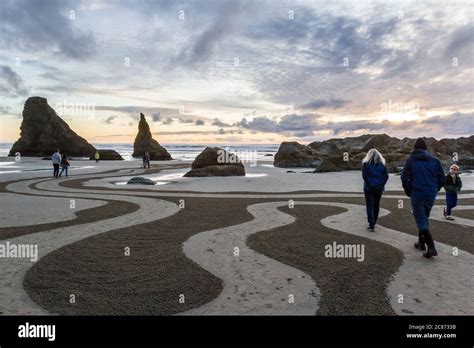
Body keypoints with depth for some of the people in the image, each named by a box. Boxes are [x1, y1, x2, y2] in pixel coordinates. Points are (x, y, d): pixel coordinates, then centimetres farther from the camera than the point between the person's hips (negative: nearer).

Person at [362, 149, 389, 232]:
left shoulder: (366, 163, -3)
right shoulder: (382, 164, 7)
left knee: (369, 206, -1)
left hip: (369, 188, -3)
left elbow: (364, 175, -12)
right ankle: (373, 223, 26)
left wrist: (369, 184, -9)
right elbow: (386, 176, -1)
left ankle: (371, 225, -9)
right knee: (376, 205, 15)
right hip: (379, 188, 4)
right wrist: (381, 185, -1)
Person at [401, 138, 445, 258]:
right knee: (425, 218, 21)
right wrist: (434, 190, 16)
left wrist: (409, 192, 5)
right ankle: (421, 243, 31)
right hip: (431, 196, 4)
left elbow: (405, 178, -10)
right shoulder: (435, 160, 4)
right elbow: (442, 179, 3)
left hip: (417, 195, -4)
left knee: (421, 221, -1)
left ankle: (431, 248, -12)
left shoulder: (410, 160, -4)